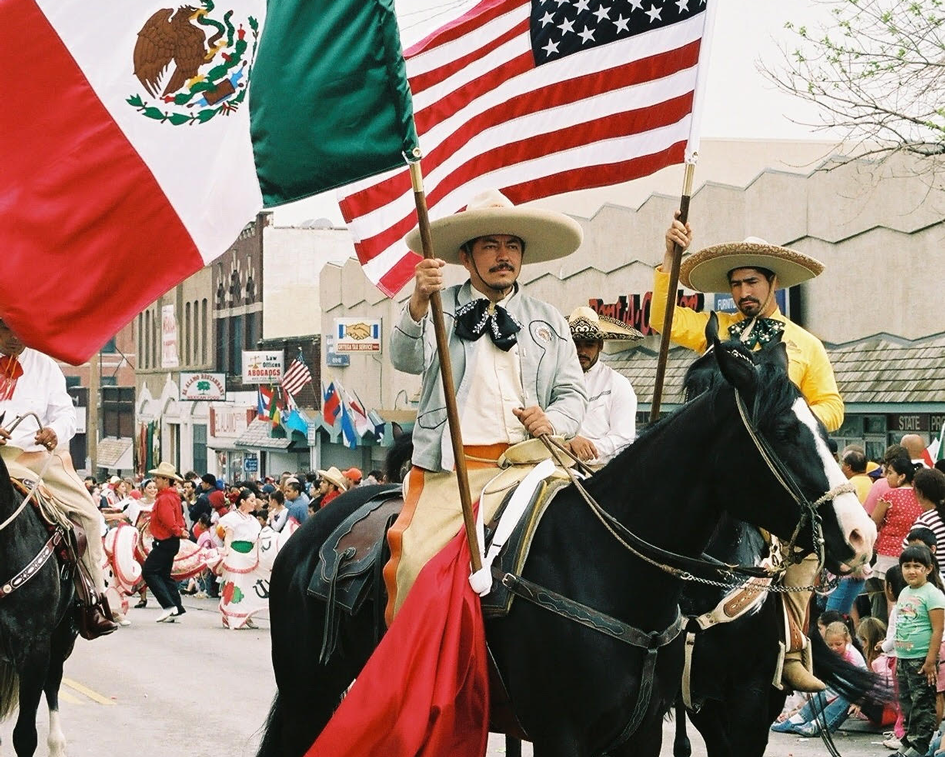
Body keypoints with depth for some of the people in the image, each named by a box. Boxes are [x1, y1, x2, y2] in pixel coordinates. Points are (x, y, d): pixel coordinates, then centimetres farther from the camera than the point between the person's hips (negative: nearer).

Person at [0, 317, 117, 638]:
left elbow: (65, 412, 8)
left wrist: (55, 431, -16)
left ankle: (93, 598, 2)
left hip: (40, 455, 3)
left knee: (89, 514, -8)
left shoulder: (45, 366, 13)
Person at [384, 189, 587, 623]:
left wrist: (552, 422, -7)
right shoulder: (441, 309, 10)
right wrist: (418, 304, -29)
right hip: (453, 468, -3)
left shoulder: (549, 322, 19)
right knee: (415, 556, -23)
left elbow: (572, 392, 17)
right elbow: (406, 359, -9)